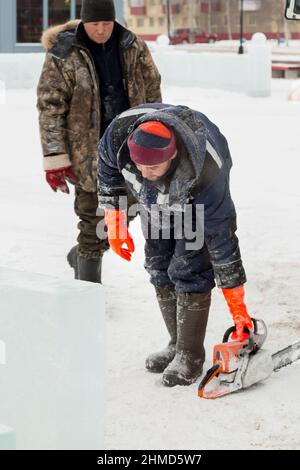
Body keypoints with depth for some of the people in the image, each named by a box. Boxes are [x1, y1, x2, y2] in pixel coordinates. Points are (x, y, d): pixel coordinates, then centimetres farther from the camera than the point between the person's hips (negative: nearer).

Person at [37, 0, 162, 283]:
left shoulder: (133, 48, 2)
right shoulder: (63, 55, -10)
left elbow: (152, 93, 11)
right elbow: (50, 108, -9)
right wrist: (55, 158, -13)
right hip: (90, 153, -4)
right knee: (94, 221, 0)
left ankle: (81, 256, 38)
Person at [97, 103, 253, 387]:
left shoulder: (205, 174, -45)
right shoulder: (120, 134, -37)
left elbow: (222, 238, -37)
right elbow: (108, 168, -11)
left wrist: (238, 307, -32)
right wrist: (114, 222, -8)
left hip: (196, 200, -4)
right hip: (153, 196, 5)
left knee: (189, 268, -15)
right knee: (159, 268, 4)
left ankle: (190, 356, -5)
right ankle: (178, 344, 17)